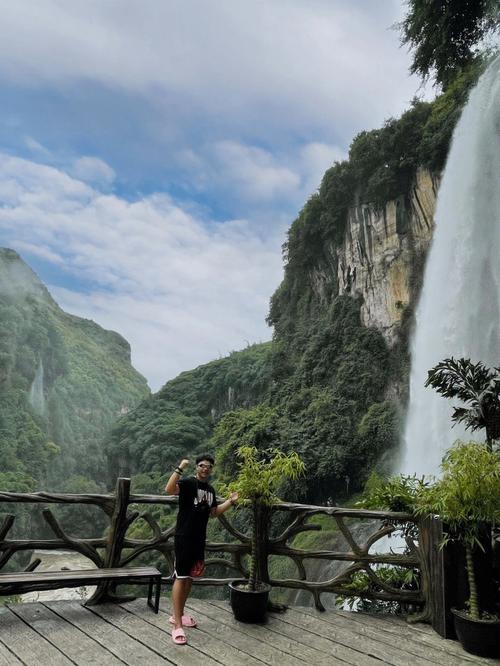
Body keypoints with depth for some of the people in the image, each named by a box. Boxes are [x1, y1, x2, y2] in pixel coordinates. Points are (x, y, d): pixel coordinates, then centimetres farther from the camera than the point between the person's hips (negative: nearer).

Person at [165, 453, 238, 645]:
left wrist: (230, 501, 12)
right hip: (184, 538, -8)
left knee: (190, 577, 16)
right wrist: (180, 468, -38)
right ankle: (177, 626, 0)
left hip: (199, 540, 8)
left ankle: (178, 615, 32)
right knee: (180, 578, -5)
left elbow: (213, 512, 21)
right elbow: (169, 489, -32)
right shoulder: (187, 483, -12)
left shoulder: (210, 489, 11)